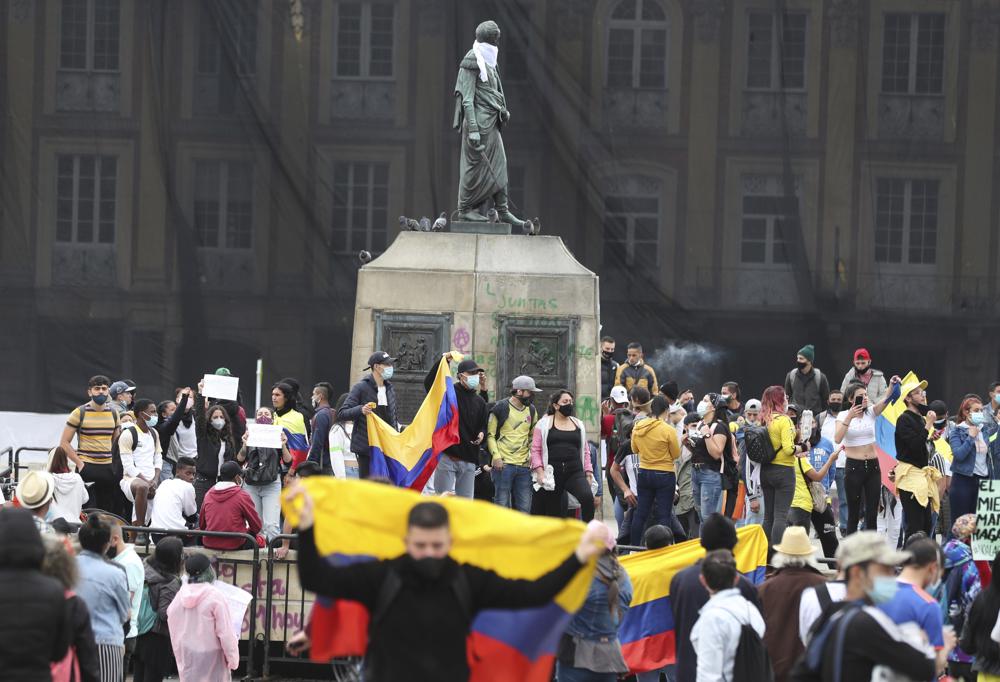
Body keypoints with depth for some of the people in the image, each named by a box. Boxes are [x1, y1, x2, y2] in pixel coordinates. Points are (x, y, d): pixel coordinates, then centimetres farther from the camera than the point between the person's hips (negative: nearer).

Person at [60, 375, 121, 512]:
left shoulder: (113, 413, 12)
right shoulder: (80, 413, -2)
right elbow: (64, 442, -2)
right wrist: (79, 463, -10)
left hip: (108, 468, 5)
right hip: (87, 468, -5)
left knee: (108, 509, 5)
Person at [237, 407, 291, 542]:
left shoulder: (278, 435, 5)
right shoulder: (249, 435, 9)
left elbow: (288, 461, 1)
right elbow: (240, 460, 3)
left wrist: (283, 445, -16)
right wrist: (244, 445, -13)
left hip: (272, 485, -2)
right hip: (251, 484, 2)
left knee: (272, 524, -12)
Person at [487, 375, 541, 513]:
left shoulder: (531, 411, 15)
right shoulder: (501, 408, -3)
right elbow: (490, 435, -2)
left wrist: (532, 454, 11)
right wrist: (496, 456, -13)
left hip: (524, 465, 6)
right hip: (503, 464, -5)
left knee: (524, 509, 4)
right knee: (502, 505, -5)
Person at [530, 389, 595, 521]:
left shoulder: (578, 425, 17)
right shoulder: (544, 424, 6)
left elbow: (585, 451, 18)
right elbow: (535, 450, 0)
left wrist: (588, 472, 8)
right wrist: (539, 471, -12)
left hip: (575, 472, 2)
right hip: (552, 474, -2)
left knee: (587, 497, -26)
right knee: (553, 512, 1)